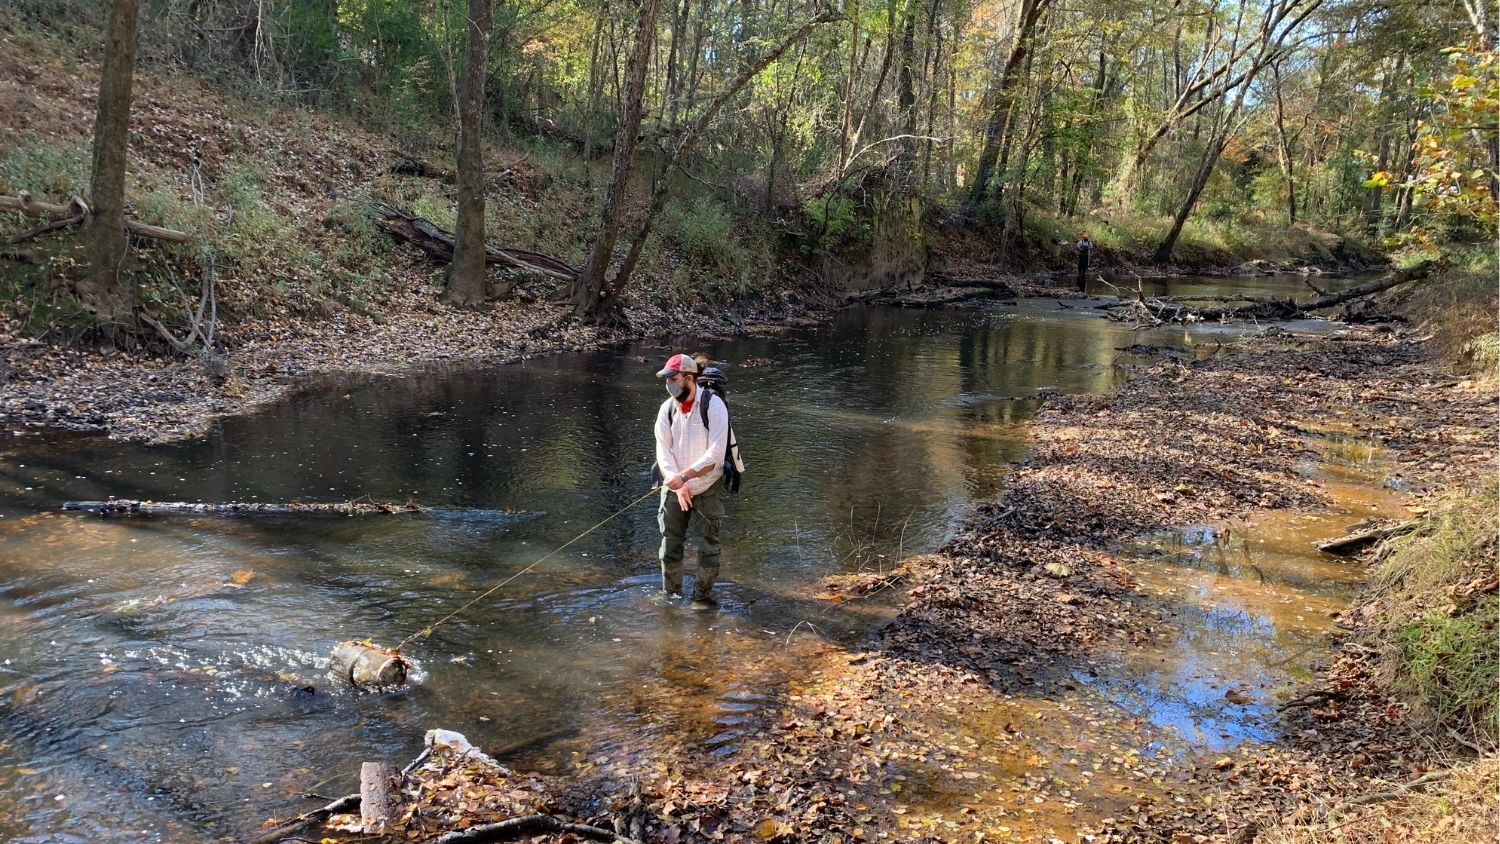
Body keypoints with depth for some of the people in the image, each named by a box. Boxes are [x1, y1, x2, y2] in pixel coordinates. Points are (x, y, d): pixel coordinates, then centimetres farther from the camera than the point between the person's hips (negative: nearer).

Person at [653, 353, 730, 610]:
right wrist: (677, 484, -18)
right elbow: (663, 451, -5)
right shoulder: (667, 409, -2)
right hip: (674, 488, 4)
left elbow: (715, 454, -22)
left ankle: (703, 596, 16)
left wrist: (684, 476, -27)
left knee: (709, 545, 2)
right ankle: (670, 594, 24)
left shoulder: (714, 405, -16)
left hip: (708, 488, -4)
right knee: (670, 543, 9)